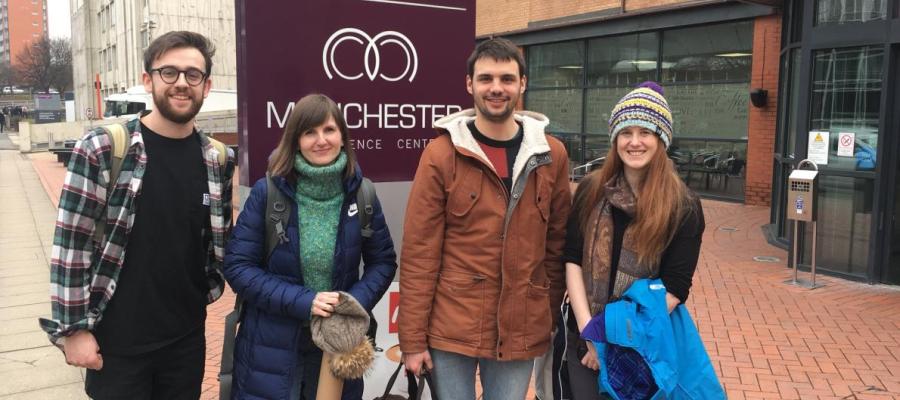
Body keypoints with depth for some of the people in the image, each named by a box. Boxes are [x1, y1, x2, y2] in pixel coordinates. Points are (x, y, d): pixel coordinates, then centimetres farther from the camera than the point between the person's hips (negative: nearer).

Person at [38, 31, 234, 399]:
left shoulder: (218, 159, 1)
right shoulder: (101, 149, -11)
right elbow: (71, 244, -10)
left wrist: (209, 286, 5)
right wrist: (73, 328, -10)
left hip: (187, 338, 4)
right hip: (117, 342, -3)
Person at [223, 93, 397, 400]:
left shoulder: (360, 193, -4)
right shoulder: (267, 192, -10)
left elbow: (383, 261, 4)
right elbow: (237, 266, -9)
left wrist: (355, 303, -13)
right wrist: (302, 301, -18)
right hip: (273, 347, -2)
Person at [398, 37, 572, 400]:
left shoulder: (551, 155, 2)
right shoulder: (441, 154, -6)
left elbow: (557, 244, 8)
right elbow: (418, 252, -7)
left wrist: (550, 318, 8)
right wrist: (413, 339, -7)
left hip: (520, 331, 2)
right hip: (451, 329, -2)